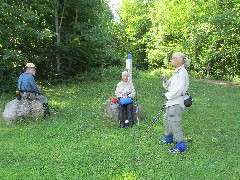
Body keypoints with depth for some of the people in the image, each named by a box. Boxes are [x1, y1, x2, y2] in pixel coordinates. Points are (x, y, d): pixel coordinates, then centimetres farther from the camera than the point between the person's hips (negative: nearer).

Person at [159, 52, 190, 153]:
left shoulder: (182, 72, -14)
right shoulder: (176, 72, 16)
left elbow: (179, 89, -22)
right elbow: (168, 86, 18)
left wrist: (167, 95, -14)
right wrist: (165, 80, -1)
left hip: (177, 101, -10)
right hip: (172, 101, 11)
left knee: (174, 122, -11)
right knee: (166, 119, 21)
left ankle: (181, 146, -5)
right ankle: (168, 138, 39)